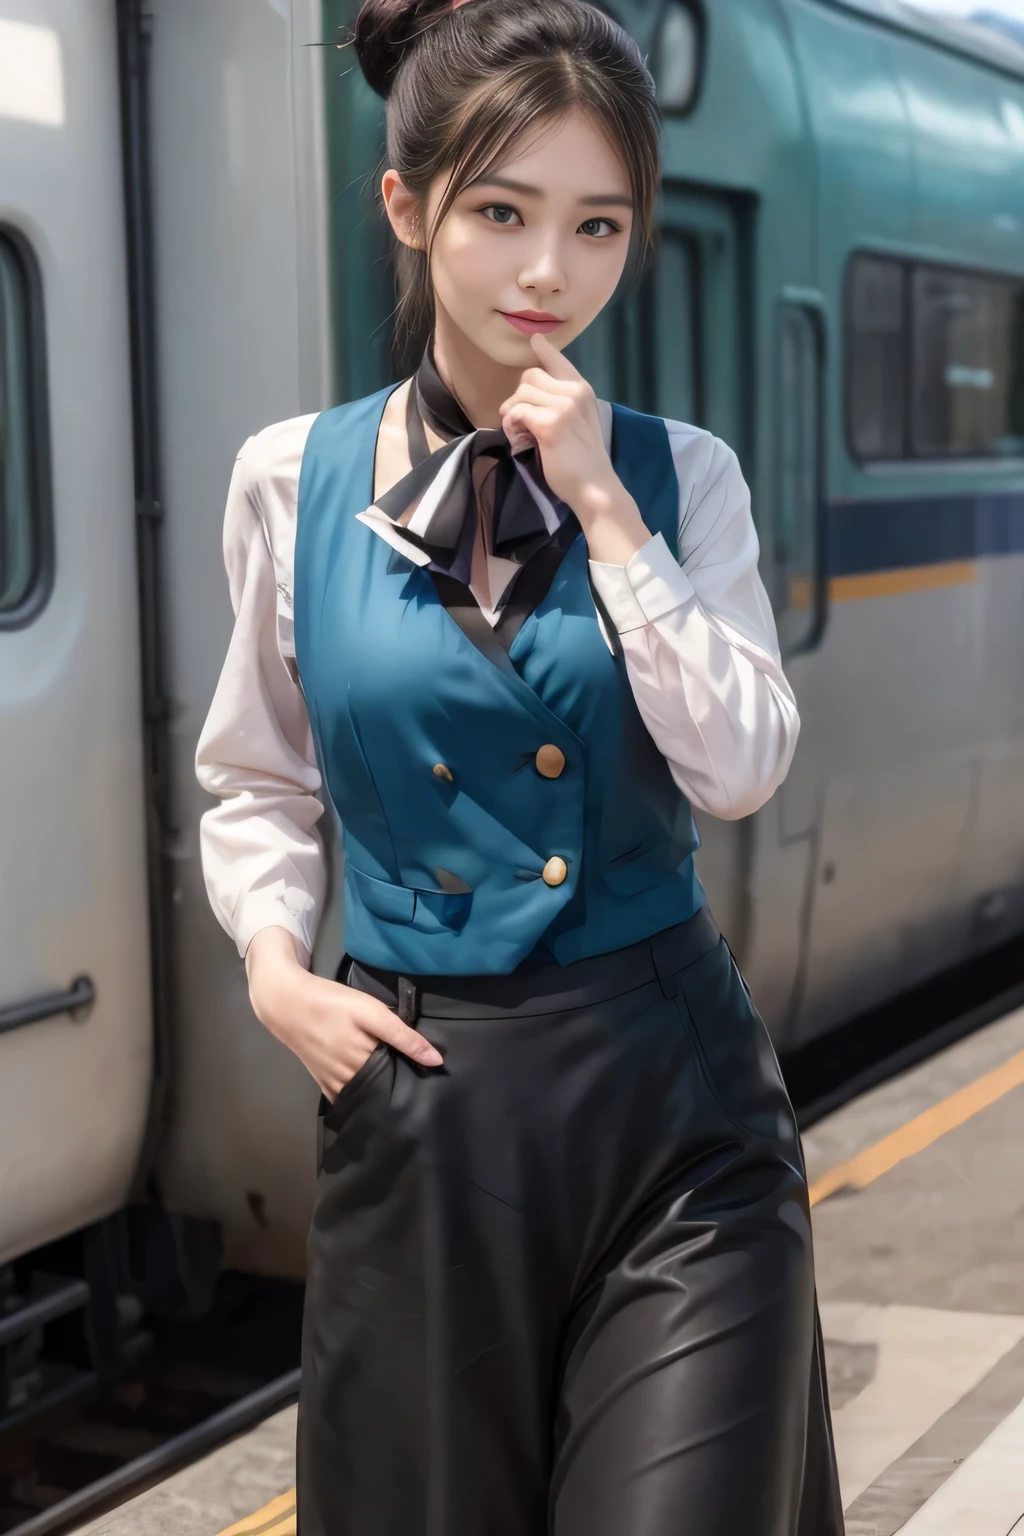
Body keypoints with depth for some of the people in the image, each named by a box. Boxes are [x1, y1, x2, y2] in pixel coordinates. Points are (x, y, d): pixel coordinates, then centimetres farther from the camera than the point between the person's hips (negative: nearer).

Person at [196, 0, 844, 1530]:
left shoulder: (681, 477, 1)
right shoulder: (293, 482, 1)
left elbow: (740, 768, -10)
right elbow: (258, 780, 12)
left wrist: (604, 510, -11)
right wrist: (276, 965, -4)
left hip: (671, 1106, 0)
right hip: (415, 1101, 1)